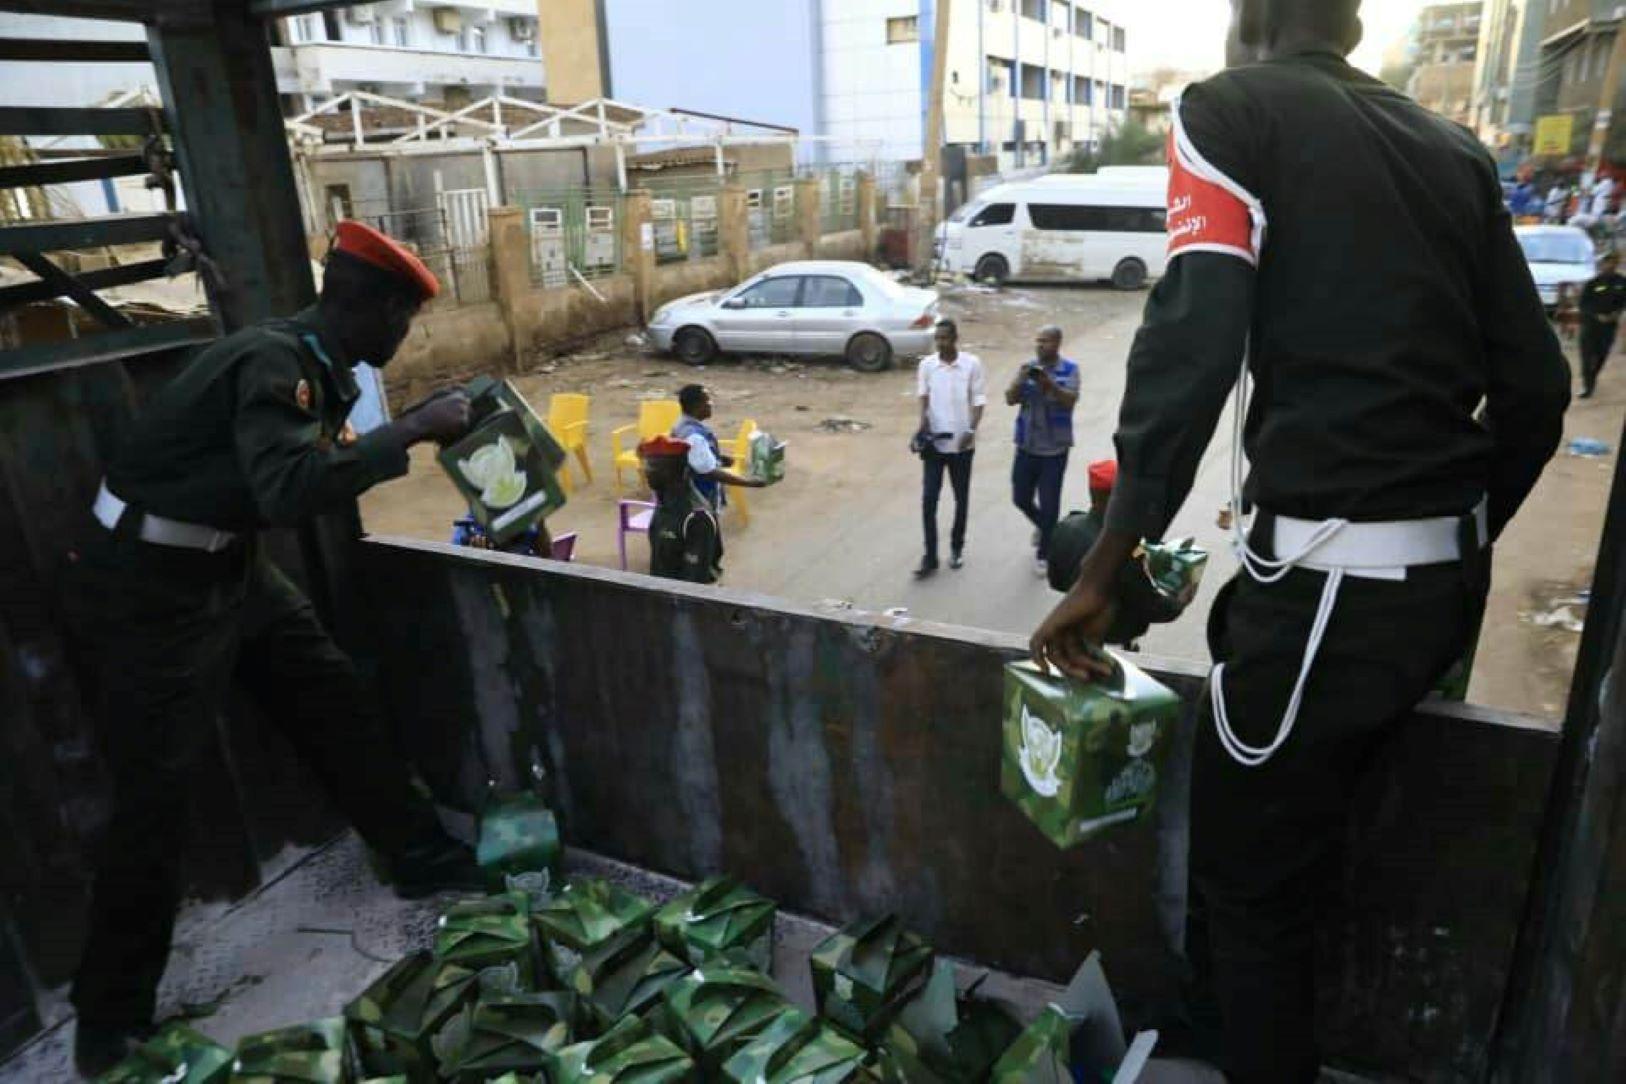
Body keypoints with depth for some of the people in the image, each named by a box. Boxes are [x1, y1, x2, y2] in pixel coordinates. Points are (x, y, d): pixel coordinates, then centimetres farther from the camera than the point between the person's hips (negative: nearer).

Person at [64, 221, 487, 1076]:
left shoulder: (313, 363, 1)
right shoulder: (273, 361, -26)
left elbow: (311, 464, 10)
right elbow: (289, 492, -40)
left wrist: (416, 429, 3)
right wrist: (411, 431, -34)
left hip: (230, 567, 9)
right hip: (147, 591, -9)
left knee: (335, 707, 12)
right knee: (154, 797, -2)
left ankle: (424, 861, 29)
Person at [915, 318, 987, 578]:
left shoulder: (972, 363, -6)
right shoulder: (927, 365, 0)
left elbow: (979, 400, -4)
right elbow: (923, 397, 0)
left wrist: (971, 430, -17)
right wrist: (923, 422, -18)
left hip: (961, 443, -1)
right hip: (934, 442, 1)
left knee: (961, 499, 11)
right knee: (928, 499, -4)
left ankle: (957, 547, 30)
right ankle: (930, 557, 3)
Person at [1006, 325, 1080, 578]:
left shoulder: (1069, 370, -5)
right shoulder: (1028, 368, 4)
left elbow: (1070, 401, -19)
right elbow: (1010, 399, -3)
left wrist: (1050, 384, -33)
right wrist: (1020, 381, -22)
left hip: (1054, 448, -4)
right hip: (1027, 445, 4)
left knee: (1049, 504, -1)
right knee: (1021, 498, 13)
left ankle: (1043, 555, 14)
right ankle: (1043, 526, 44)